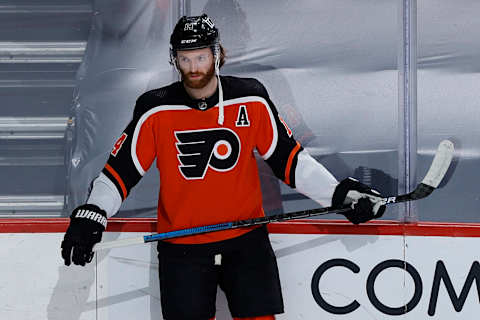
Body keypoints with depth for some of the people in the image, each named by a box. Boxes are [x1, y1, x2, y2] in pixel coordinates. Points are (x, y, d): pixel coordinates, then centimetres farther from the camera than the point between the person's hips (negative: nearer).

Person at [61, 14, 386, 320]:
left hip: (246, 240, 1)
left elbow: (287, 157, 5)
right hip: (181, 246, -1)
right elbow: (122, 169, -1)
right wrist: (91, 216, -15)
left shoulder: (252, 100, -2)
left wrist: (339, 193, -3)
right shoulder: (155, 110, -5)